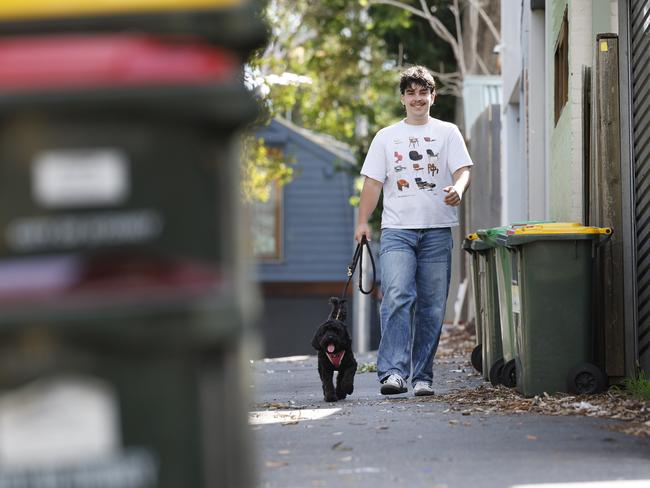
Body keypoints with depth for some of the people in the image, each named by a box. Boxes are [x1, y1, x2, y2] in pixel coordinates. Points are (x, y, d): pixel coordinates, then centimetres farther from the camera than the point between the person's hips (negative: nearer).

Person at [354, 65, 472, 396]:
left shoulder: (448, 133, 12)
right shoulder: (386, 137, 15)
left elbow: (463, 170, 1)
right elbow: (373, 182, 12)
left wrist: (458, 189, -22)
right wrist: (362, 222, 1)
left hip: (437, 231, 1)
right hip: (397, 229, -1)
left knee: (432, 307, 1)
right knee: (397, 297, -18)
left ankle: (422, 376, 8)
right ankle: (393, 372, -25)